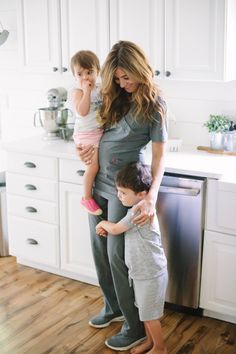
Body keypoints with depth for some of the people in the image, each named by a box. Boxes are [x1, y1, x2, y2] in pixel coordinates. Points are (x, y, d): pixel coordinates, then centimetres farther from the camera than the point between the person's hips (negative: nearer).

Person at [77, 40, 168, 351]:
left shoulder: (153, 104, -10)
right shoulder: (113, 97, 7)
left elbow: (159, 156, -15)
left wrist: (151, 197, -28)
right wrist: (83, 147, -2)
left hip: (125, 188, -6)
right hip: (99, 183, 7)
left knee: (117, 254, -3)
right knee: (99, 249, 15)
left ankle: (136, 327, 13)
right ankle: (113, 307, 36)